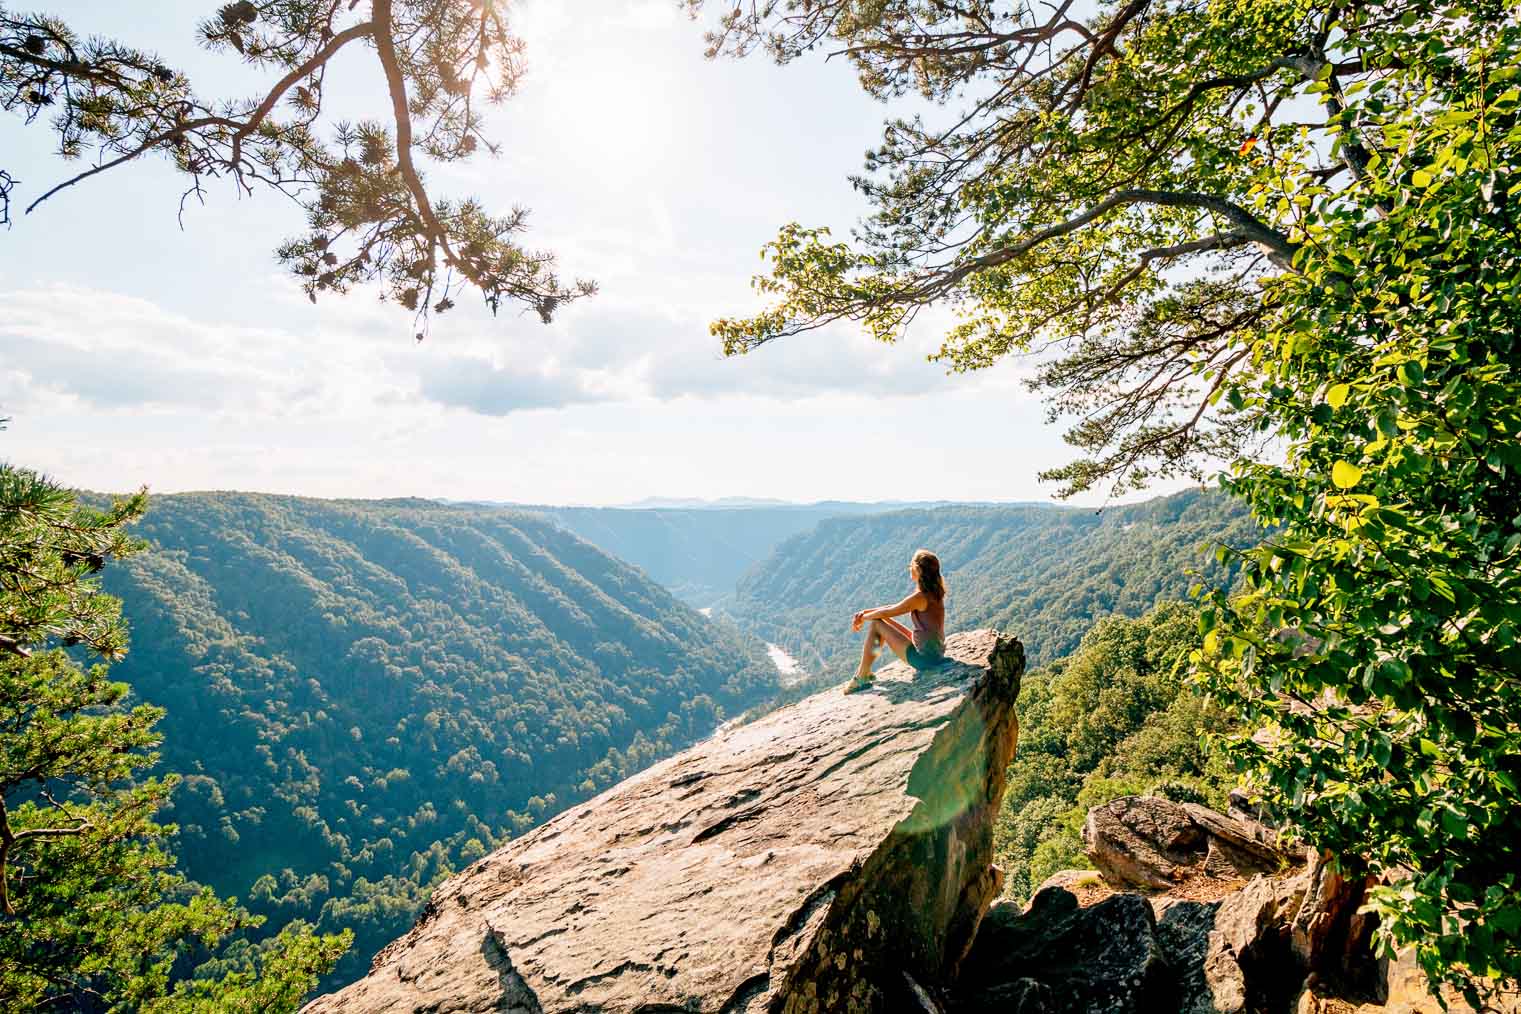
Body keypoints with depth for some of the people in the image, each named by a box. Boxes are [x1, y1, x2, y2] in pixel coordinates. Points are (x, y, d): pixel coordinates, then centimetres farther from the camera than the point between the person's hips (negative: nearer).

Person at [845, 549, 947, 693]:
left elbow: (886, 612, -11)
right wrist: (864, 613, 8)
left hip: (923, 658, -9)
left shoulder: (919, 597, -21)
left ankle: (861, 679, 5)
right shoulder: (934, 593, 7)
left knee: (876, 624, -3)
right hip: (936, 654, 9)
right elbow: (895, 608, 12)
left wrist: (863, 617, 6)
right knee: (884, 622, 17)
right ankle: (865, 671, 24)